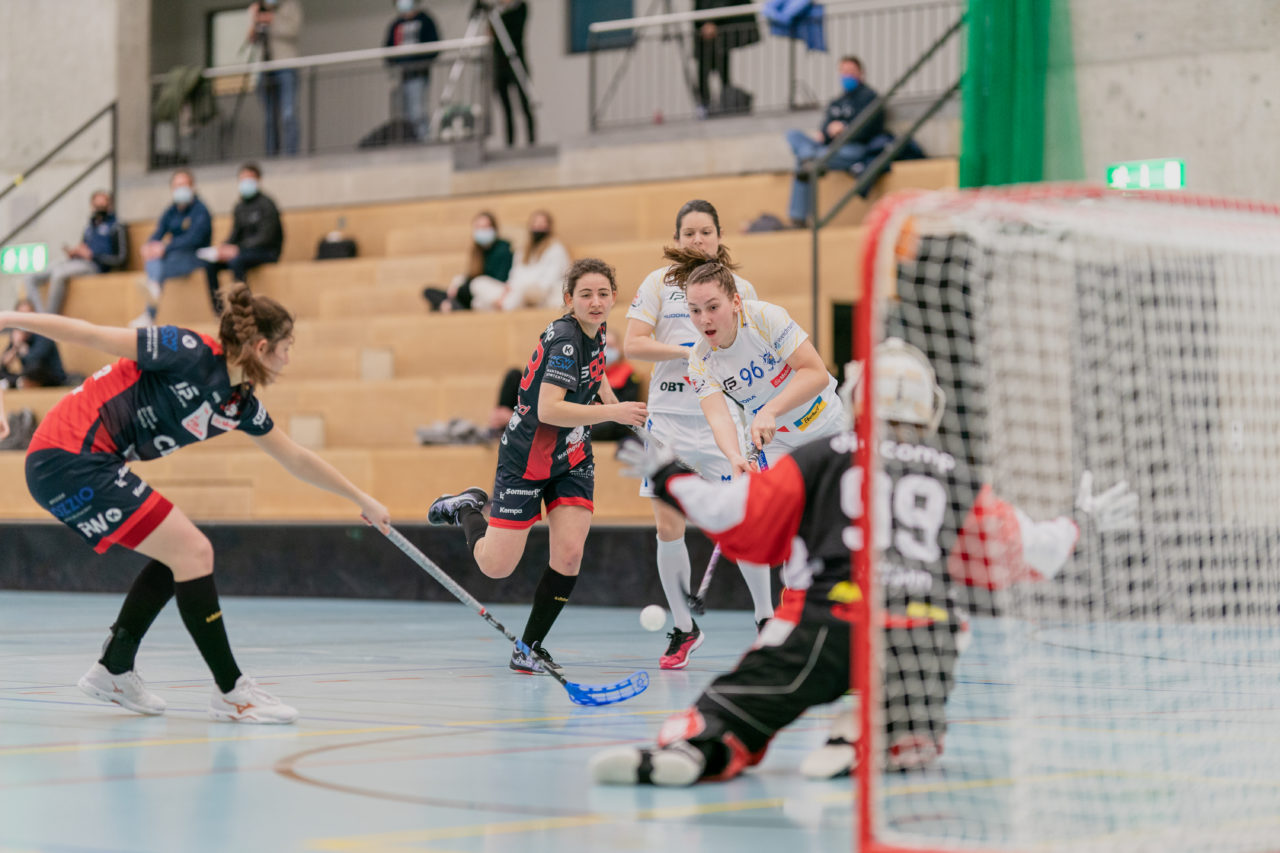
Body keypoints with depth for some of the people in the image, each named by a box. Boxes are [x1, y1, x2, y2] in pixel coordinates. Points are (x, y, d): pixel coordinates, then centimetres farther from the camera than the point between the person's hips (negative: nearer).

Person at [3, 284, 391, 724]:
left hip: (91, 464, 9)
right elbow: (90, 335, -13)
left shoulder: (240, 404, 11)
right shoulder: (192, 353, -15)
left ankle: (113, 670, 24)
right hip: (67, 455, -9)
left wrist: (361, 499, 31)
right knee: (193, 552, -10)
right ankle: (231, 691, -3)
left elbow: (297, 460, 24)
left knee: (177, 555, 15)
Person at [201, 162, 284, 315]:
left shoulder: (266, 204, -9)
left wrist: (237, 249, -24)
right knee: (210, 263, -14)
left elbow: (266, 237, -16)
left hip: (267, 251, -7)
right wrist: (223, 247, -9)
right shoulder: (239, 207, 13)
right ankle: (217, 307, -14)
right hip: (246, 250, 7)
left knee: (235, 260, -36)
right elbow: (235, 234, 15)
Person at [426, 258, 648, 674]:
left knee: (569, 554, -10)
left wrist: (617, 406, 21)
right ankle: (465, 508, 30)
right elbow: (548, 409, -34)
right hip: (527, 459, -7)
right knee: (496, 567, -2)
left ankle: (530, 648, 5)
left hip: (573, 458, 7)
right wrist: (611, 413, -35)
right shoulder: (565, 338, -24)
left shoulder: (596, 332, 2)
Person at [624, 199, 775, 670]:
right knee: (668, 527, 0)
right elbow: (633, 343, -3)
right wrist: (686, 351, -13)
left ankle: (766, 618, 12)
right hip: (668, 417, 1)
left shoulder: (740, 288, 8)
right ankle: (683, 627, 15)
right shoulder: (659, 282, 5)